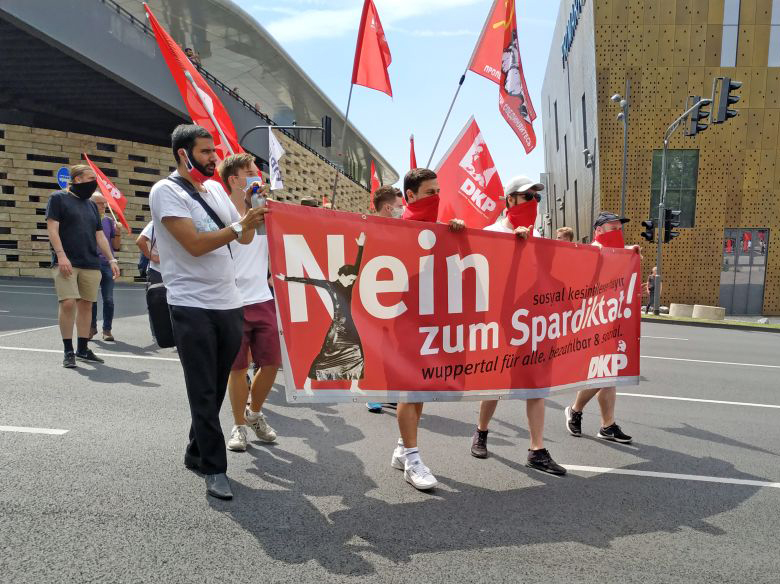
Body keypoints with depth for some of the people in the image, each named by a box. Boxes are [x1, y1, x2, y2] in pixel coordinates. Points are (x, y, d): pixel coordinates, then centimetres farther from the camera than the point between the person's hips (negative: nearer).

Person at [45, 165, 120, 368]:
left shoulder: (91, 205, 21)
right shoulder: (59, 198, 4)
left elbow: (99, 236, 21)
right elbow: (52, 228, -5)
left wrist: (111, 260, 14)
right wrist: (61, 255, -17)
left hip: (91, 264, 6)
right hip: (66, 263, -6)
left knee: (86, 304, 5)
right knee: (68, 303, -14)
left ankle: (82, 349, 13)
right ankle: (68, 351, -5)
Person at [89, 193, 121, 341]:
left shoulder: (109, 220, 10)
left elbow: (116, 246, 10)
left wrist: (118, 233, -5)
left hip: (107, 263, 2)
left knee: (109, 299, 0)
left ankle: (107, 329, 10)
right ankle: (92, 327, 20)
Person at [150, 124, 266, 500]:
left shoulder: (215, 189, 13)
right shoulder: (166, 191, -7)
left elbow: (244, 238, 16)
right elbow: (194, 244, -18)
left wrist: (253, 211, -1)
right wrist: (239, 226, -19)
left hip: (229, 304, 7)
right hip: (192, 306, -6)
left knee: (216, 390, 15)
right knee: (203, 393, 0)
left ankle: (197, 454, 31)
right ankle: (214, 469, 11)